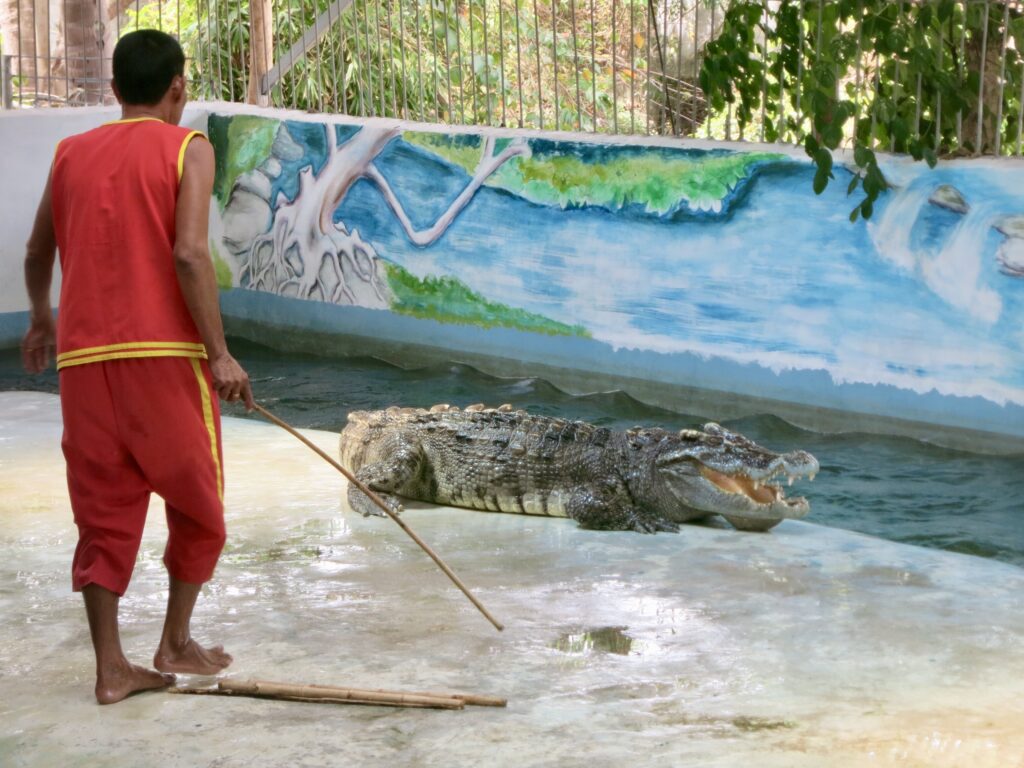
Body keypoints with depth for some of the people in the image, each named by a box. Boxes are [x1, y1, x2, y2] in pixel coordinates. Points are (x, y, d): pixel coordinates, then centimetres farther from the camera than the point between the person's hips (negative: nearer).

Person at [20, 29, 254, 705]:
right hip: (164, 351, -4)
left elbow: (38, 254, 23)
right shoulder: (187, 149, -1)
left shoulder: (71, 153, 13)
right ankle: (176, 644, 20)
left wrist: (41, 319, 41)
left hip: (83, 357, 4)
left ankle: (111, 667, 9)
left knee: (104, 510, 10)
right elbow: (189, 253, -14)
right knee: (197, 501, 14)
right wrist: (219, 353, -12)